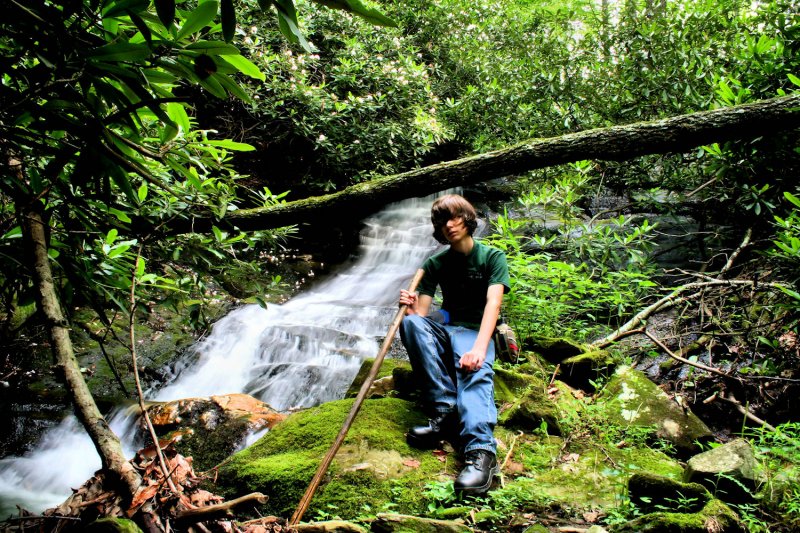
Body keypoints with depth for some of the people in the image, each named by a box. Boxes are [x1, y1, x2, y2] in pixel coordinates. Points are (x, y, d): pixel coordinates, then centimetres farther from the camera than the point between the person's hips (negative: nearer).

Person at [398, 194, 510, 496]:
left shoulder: (492, 257, 1)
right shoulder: (435, 264, 11)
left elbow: (493, 304, -15)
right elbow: (422, 313, 4)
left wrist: (478, 349, -32)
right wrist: (412, 307, -23)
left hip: (476, 333, -3)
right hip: (444, 332, 4)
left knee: (474, 371, -37)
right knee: (411, 321, -29)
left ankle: (481, 451, -58)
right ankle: (444, 411, -34)